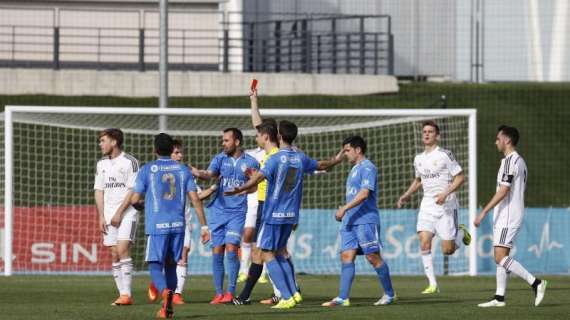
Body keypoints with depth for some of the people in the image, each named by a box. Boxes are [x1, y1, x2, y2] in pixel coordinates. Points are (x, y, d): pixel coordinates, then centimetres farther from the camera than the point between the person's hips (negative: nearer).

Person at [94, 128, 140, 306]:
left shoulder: (129, 162, -6)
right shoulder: (102, 164, 14)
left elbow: (133, 191, -10)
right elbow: (99, 191, 14)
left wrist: (119, 213, -14)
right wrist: (101, 216, 5)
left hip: (127, 213, -6)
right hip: (109, 215, 6)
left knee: (122, 250, -17)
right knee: (114, 256, 2)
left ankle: (126, 294, -19)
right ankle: (123, 295, 5)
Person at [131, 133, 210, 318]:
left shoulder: (147, 170, 0)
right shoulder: (183, 170, 8)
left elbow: (135, 199, -1)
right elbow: (195, 199, 2)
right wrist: (204, 227, 4)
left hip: (157, 226, -3)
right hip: (178, 225, 3)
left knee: (155, 265, -1)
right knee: (171, 265, 16)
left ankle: (165, 291, -30)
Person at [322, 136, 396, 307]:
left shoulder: (367, 167, -9)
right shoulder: (354, 169, 21)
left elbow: (364, 193, -19)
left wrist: (344, 209, -19)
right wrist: (344, 213, 19)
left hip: (365, 220, -9)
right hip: (350, 221, 9)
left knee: (373, 257, -6)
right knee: (346, 256, -2)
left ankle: (389, 294, 7)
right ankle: (343, 298, -7)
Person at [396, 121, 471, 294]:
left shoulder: (445, 155, -8)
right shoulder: (419, 159, 11)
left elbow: (460, 177, -8)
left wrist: (446, 193, -20)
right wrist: (406, 195, 14)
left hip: (446, 205, -5)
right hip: (427, 206, 5)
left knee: (447, 250, -6)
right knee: (424, 243, -12)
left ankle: (460, 233, 28)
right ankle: (432, 284, -7)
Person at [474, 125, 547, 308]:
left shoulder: (510, 161, -13)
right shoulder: (520, 161, 18)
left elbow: (503, 191, -20)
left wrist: (484, 212, -19)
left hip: (507, 216, -10)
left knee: (500, 257, -14)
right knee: (501, 258, 8)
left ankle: (535, 283, -16)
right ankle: (499, 297, 6)